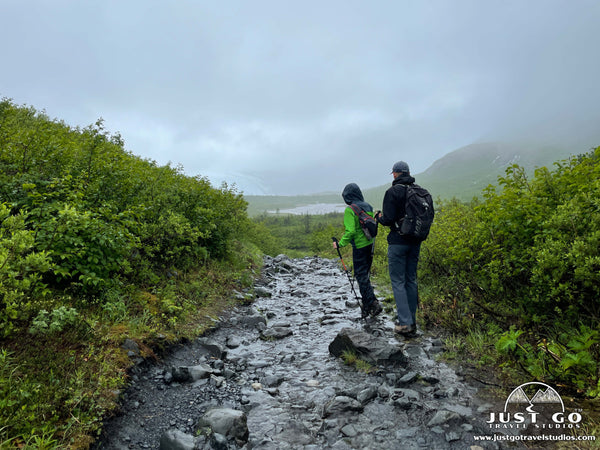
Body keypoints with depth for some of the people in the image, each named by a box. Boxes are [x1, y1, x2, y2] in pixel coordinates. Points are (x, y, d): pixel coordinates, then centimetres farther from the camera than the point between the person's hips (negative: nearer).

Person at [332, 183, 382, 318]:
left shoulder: (350, 210, -14)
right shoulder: (368, 207, 8)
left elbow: (350, 231, -21)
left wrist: (340, 244, -11)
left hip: (359, 246, -8)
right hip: (370, 245, 8)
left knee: (361, 276, 0)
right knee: (365, 275, 17)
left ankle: (373, 304, -6)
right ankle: (366, 307, 24)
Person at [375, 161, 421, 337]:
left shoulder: (393, 191, -13)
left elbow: (388, 220, -16)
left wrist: (379, 216, 5)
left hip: (398, 242, -6)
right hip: (415, 242, 6)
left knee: (398, 281, 0)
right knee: (411, 280, 14)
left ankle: (404, 323, -2)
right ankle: (412, 322, 21)